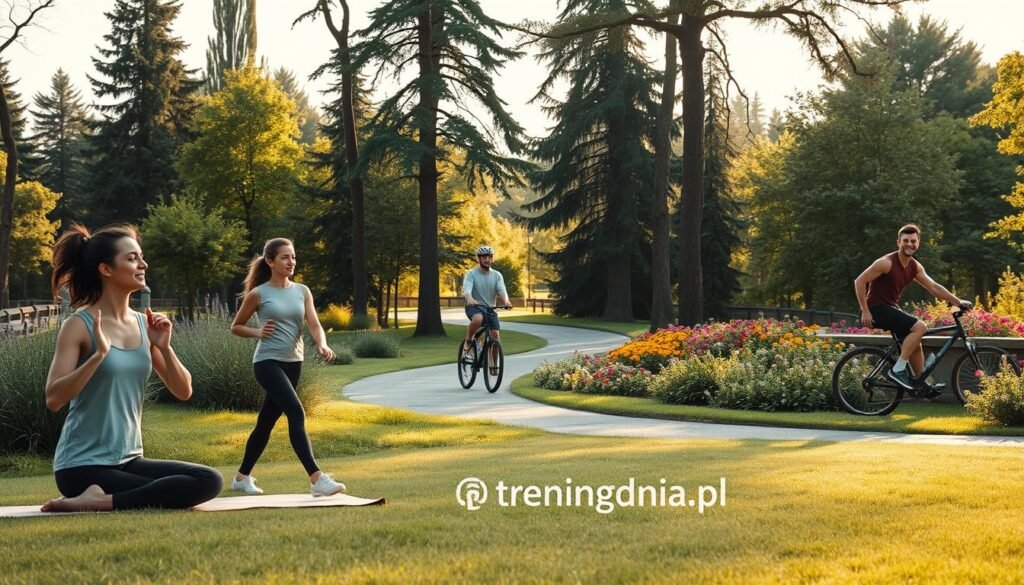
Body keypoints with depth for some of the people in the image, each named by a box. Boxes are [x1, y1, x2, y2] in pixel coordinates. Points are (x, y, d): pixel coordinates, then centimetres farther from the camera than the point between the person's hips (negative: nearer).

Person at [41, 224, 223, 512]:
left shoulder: (144, 324, 7)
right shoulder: (79, 325, -10)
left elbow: (183, 391, 8)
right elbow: (53, 399, -19)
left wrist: (164, 346, -7)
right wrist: (99, 354, -27)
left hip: (129, 461, 7)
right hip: (84, 466, -7)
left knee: (209, 481, -14)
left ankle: (103, 501, -10)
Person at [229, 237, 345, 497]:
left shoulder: (302, 291, 7)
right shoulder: (258, 294, -4)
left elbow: (315, 325, -4)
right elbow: (235, 327, 6)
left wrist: (323, 345, -24)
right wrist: (257, 332, -12)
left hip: (293, 363, 6)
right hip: (267, 362, -5)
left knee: (267, 422, 14)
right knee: (296, 413, -21)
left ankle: (242, 476, 31)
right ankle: (316, 479, -27)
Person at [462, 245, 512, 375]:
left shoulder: (497, 275, 4)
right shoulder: (471, 274, -5)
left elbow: (502, 290, -12)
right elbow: (467, 289, -22)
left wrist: (506, 301, -35)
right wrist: (470, 299, -45)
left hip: (490, 308, 4)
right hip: (474, 307, -4)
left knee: (495, 335, -11)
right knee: (478, 318, -38)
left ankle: (493, 365, 6)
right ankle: (468, 341, -11)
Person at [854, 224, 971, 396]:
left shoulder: (915, 267, 7)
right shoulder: (887, 263, -17)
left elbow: (934, 287, 12)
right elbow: (860, 281, -18)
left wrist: (958, 302, 5)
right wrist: (865, 311, -20)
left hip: (891, 308, 9)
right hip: (877, 309, -9)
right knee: (920, 327, -19)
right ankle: (898, 370, -16)